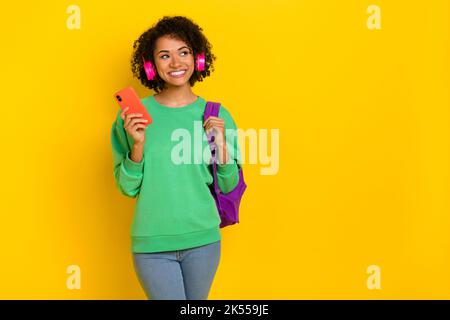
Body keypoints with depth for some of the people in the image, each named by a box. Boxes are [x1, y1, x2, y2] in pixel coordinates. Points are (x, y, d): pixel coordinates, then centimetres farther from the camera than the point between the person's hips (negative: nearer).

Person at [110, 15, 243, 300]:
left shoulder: (217, 115, -1)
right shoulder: (134, 114, -5)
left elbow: (228, 186, 5)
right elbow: (128, 188, -2)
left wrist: (222, 145, -11)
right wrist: (137, 145, -17)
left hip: (203, 238, 2)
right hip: (153, 244, -2)